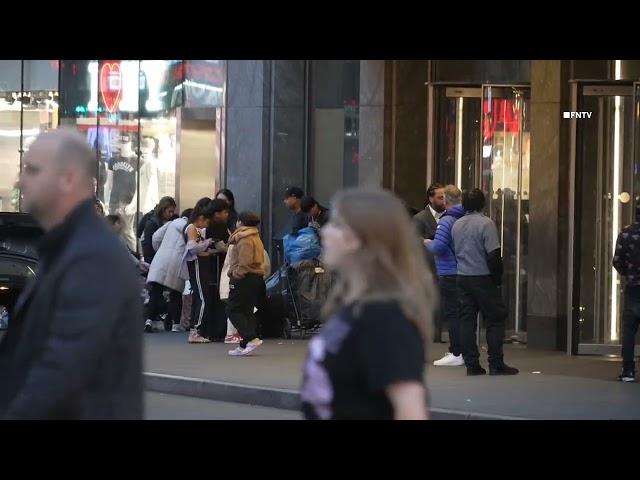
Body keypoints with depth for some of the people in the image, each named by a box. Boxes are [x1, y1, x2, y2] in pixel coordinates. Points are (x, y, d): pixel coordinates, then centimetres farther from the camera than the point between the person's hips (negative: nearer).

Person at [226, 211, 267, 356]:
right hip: (256, 278, 10)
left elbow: (244, 262, -23)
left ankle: (251, 338, -19)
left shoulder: (245, 240, -14)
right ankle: (244, 346, 11)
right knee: (247, 311, 11)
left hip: (244, 279, -10)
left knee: (233, 310, -6)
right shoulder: (255, 238, 18)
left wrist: (236, 274, -16)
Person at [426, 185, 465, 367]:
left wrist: (428, 243, 1)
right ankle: (463, 350, 21)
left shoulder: (446, 221, -15)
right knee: (461, 313, 15)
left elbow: (438, 247, -21)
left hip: (449, 275, -7)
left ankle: (456, 354, -4)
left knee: (452, 313, -3)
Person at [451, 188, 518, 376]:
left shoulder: (456, 225, 7)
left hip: (462, 278, 6)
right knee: (495, 320, 2)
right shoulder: (486, 224, -13)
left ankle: (471, 364, 5)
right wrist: (497, 278, -8)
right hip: (483, 277, -6)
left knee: (466, 321, 7)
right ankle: (496, 365, 0)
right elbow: (493, 255, -17)